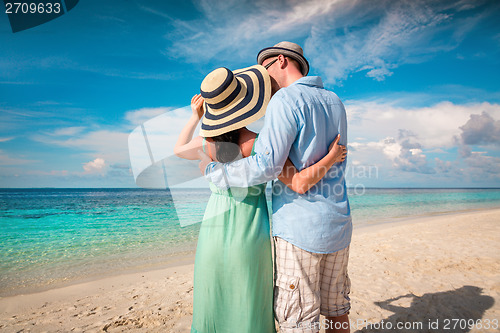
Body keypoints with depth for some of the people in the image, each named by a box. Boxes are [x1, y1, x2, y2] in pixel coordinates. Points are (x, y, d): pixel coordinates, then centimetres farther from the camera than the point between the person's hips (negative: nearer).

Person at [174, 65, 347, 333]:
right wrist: (331, 158, -9)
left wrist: (195, 117, 22)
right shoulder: (258, 146, -18)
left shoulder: (207, 143, -8)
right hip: (251, 240, -3)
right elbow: (300, 183, -23)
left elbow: (178, 150, 14)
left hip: (213, 234, 3)